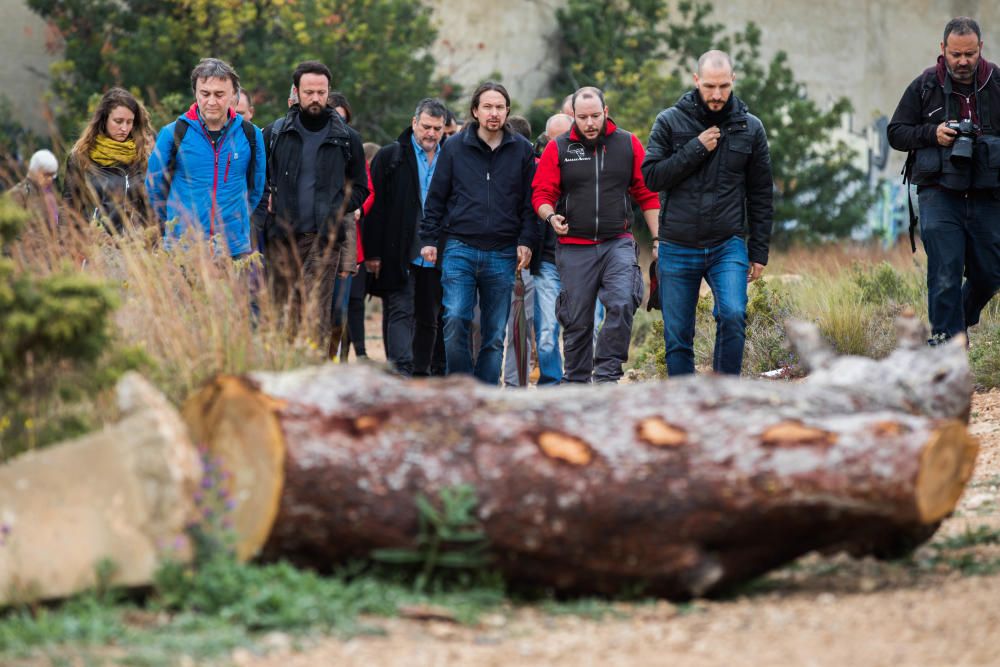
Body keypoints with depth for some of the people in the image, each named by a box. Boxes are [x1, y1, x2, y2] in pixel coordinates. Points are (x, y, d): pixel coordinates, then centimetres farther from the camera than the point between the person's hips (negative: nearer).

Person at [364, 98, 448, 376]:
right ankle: (401, 373, -18)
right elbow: (375, 207, -1)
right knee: (400, 313, -10)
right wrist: (373, 253, -8)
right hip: (400, 256, -3)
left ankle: (421, 373, 17)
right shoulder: (390, 157, 2)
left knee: (429, 319, 9)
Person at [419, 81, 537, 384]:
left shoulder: (521, 149, 7)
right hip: (460, 249, -1)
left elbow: (530, 201, 10)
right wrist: (428, 238, 4)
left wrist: (526, 241, 1)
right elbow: (436, 197, 9)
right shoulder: (455, 147, 5)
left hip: (502, 254, 1)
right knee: (455, 320, -14)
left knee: (495, 334, 3)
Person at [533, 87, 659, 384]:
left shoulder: (628, 145, 6)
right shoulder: (558, 149, 4)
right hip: (574, 246, 1)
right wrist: (551, 216, -18)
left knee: (622, 304, -23)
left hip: (618, 244, 0)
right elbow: (542, 194, 4)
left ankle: (606, 375, -16)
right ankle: (576, 382, 18)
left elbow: (647, 194, 10)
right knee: (577, 320, 5)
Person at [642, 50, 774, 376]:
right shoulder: (670, 122, 0)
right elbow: (651, 177, -8)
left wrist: (759, 252, 5)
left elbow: (761, 195, 9)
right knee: (678, 337, 4)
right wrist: (696, 149, -15)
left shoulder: (750, 127, 5)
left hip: (728, 246, 0)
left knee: (732, 315, -23)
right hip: (677, 248, 0)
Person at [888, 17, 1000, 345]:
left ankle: (961, 320, 37)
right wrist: (932, 133, -10)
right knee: (945, 275, -9)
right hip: (939, 195, -2)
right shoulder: (925, 86, 2)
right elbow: (895, 133, 8)